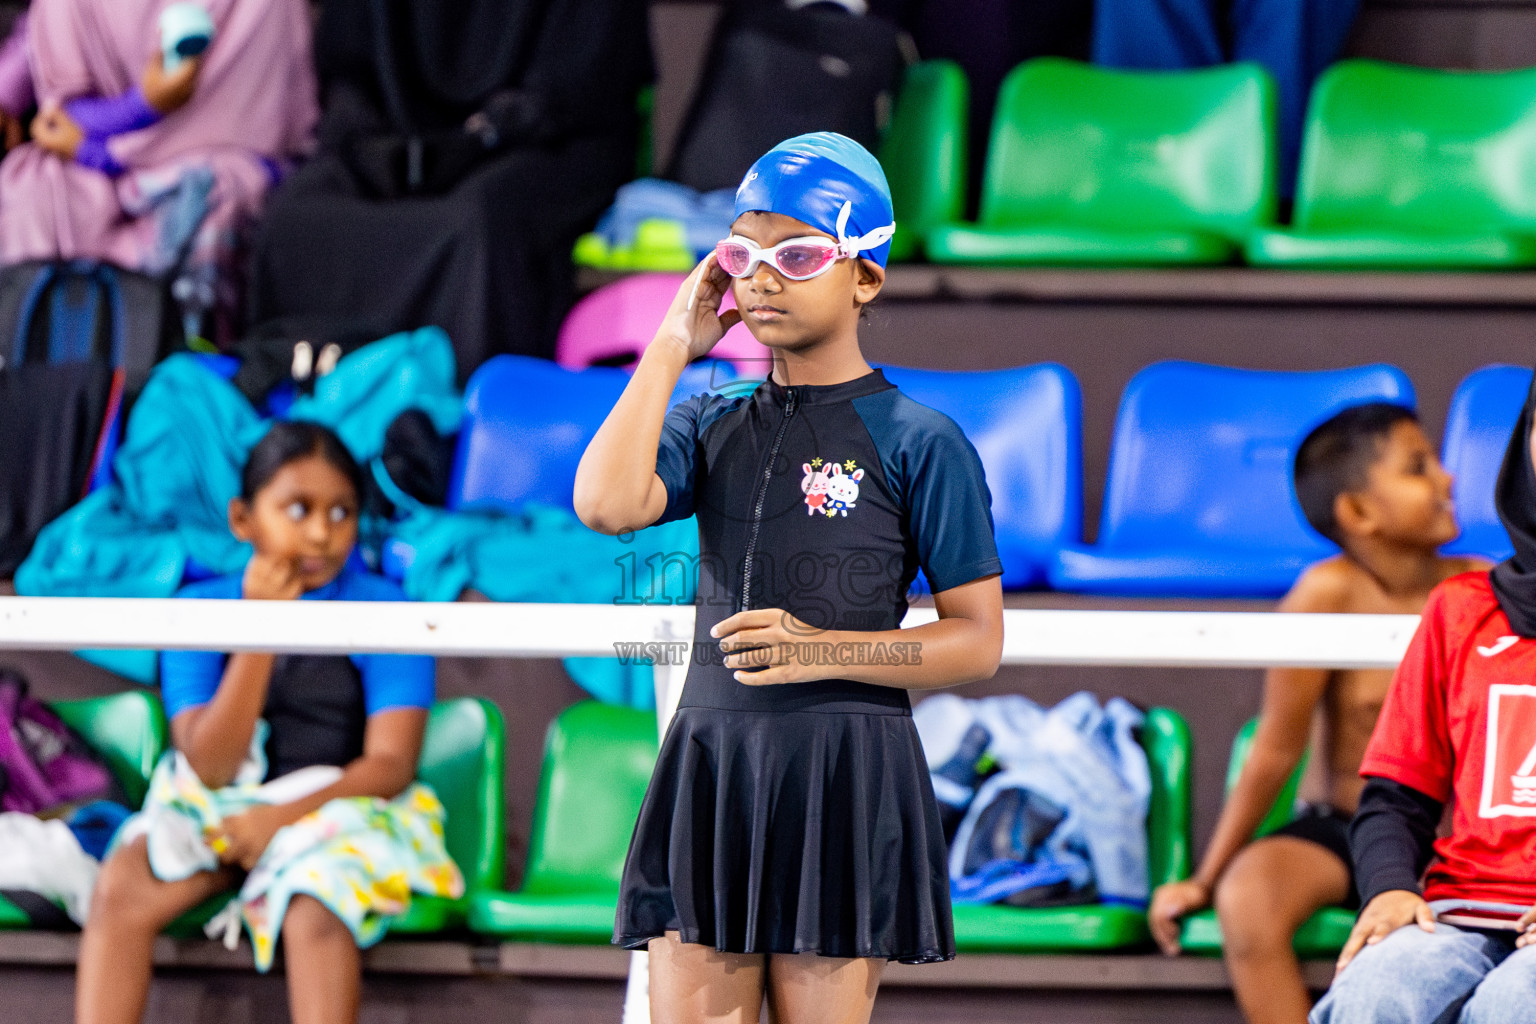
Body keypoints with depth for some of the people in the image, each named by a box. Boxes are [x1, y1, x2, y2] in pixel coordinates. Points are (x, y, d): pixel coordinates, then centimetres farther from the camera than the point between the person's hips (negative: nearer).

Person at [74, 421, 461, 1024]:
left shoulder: (386, 613, -1)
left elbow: (390, 764, -8)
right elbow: (209, 767, -7)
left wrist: (281, 816, -21)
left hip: (337, 809, -2)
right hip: (216, 813, 2)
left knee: (315, 911, -34)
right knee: (120, 889, -25)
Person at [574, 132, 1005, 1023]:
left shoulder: (919, 442, 0)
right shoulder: (712, 427, 13)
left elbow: (979, 640, -2)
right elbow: (607, 504, -8)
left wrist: (823, 651, -16)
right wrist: (674, 345, 2)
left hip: (844, 777, -4)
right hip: (709, 769, 4)